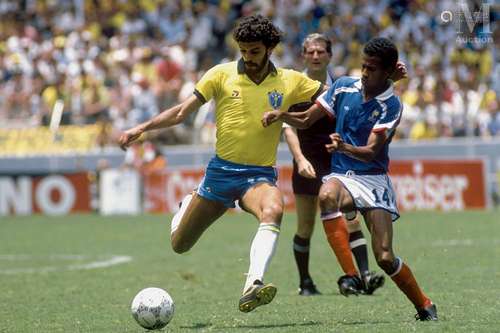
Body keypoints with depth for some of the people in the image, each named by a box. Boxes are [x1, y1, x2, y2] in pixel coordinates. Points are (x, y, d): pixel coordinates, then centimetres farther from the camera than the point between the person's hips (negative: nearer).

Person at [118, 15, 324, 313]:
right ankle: (188, 205, 47)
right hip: (221, 170, 1)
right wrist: (142, 128, -8)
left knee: (274, 211, -38)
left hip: (260, 174, -1)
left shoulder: (290, 82, 1)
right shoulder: (222, 75, -1)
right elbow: (183, 111, 1)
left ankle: (253, 288, -49)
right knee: (180, 244, 10)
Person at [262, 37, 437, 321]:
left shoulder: (391, 106, -9)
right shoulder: (344, 87, 3)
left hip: (373, 180, -3)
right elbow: (306, 120, 9)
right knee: (327, 196, -37)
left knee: (385, 258, -13)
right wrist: (282, 115, -11)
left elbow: (372, 151, -18)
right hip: (342, 176, 3)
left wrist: (344, 147, -38)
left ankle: (425, 306, 11)